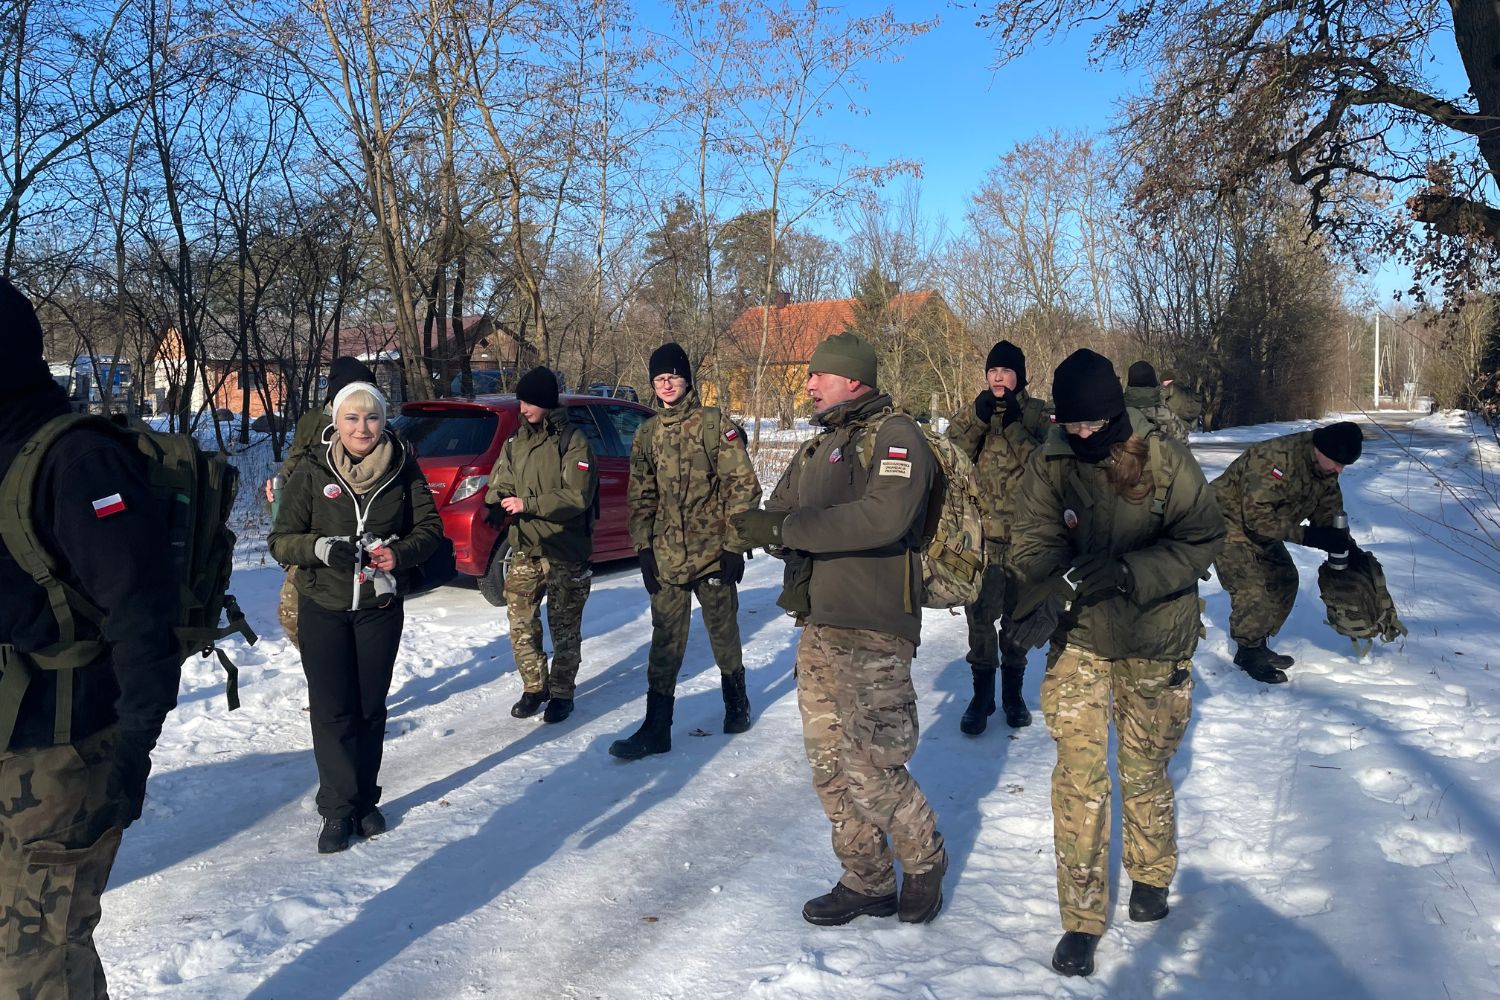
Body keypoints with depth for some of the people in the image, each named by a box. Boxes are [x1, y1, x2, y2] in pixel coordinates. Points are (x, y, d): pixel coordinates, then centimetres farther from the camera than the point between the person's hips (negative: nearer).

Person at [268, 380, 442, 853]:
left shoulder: (405, 468, -5)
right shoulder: (313, 471, -7)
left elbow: (430, 527, 0)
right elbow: (281, 540, -5)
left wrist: (400, 553, -21)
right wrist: (320, 547, -26)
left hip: (380, 607, 1)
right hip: (323, 606, -1)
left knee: (370, 707, 12)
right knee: (332, 711, 0)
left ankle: (365, 800, 27)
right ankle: (337, 809, 13)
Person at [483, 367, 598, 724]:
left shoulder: (572, 443, -11)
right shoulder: (515, 443, 9)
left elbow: (578, 496, -18)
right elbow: (500, 484, 12)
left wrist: (528, 504, -21)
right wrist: (496, 507, -11)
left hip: (566, 552, -5)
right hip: (524, 549, 6)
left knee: (564, 628, 6)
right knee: (521, 623, 7)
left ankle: (562, 694, 20)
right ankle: (534, 687, 24)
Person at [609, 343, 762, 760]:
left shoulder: (715, 425, -5)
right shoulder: (647, 434, 8)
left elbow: (743, 487, -7)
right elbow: (640, 497, 13)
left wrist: (735, 546, -10)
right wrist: (644, 548, 5)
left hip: (713, 554, -3)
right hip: (666, 558, 3)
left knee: (724, 635, 12)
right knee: (664, 643, 4)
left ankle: (736, 704, 35)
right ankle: (656, 728, 10)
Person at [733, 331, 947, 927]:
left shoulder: (895, 437, -8)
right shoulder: (817, 449, 20)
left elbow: (883, 517, -25)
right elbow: (776, 515, 14)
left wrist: (786, 528, -22)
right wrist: (763, 526, -11)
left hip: (873, 632, -8)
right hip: (817, 629, 8)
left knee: (871, 769, -6)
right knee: (830, 768, 12)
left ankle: (925, 860, 20)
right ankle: (867, 883, 26)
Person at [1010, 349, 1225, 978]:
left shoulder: (1165, 460, -11)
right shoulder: (1048, 467, -8)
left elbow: (1203, 538, -12)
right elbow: (1030, 547, -11)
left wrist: (1129, 572, -26)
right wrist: (1065, 578, -33)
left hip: (1155, 643, 0)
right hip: (1079, 641, 1)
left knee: (1144, 771, 14)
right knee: (1078, 778, -3)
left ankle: (1151, 876, 42)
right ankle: (1081, 918, 11)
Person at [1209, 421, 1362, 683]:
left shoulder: (1325, 468, -5)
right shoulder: (1275, 458, -35)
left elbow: (1329, 509, 5)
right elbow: (1257, 515, -36)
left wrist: (1342, 541, -13)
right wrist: (1307, 536, -36)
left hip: (1262, 530, 9)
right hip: (1231, 522, -9)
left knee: (1284, 580, 9)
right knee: (1251, 590, -17)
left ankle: (1259, 646, 21)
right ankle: (1248, 654, -1)